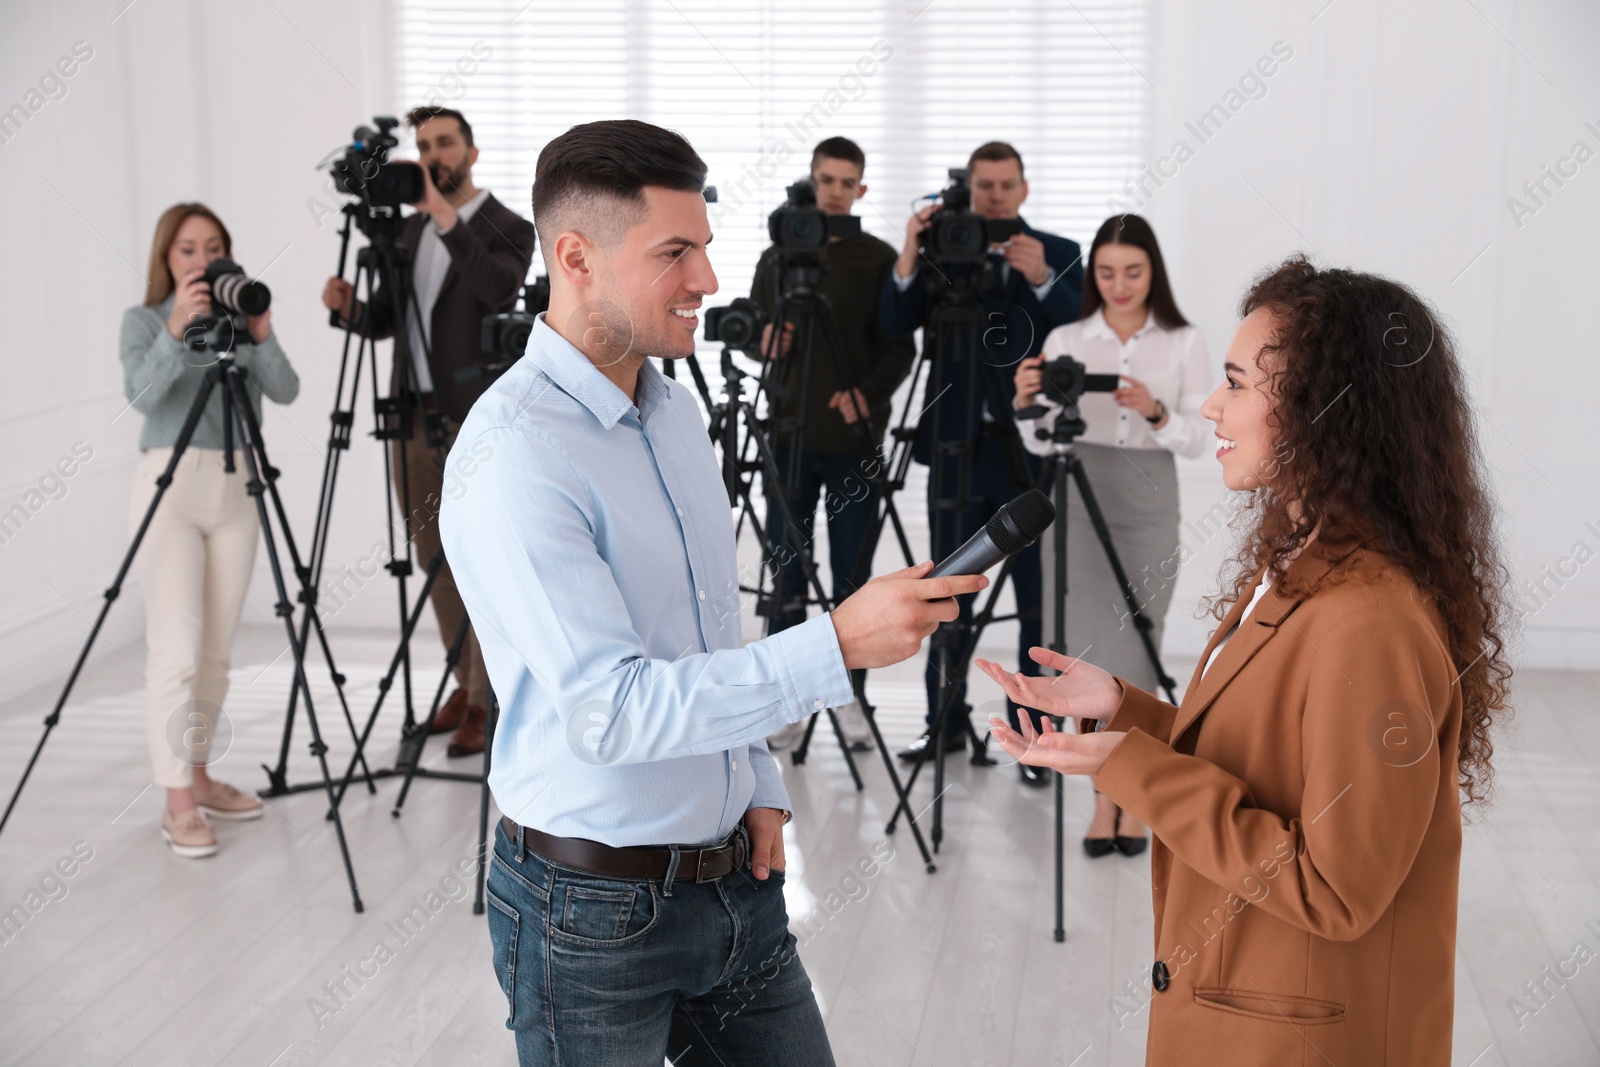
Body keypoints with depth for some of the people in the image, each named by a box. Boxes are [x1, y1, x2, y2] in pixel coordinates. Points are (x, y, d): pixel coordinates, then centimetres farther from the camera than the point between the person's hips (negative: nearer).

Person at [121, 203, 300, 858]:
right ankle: (178, 806, -4)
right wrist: (177, 329, -30)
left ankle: (198, 779, 22)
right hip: (169, 486, -4)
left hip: (235, 489, 4)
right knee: (177, 648, -9)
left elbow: (285, 391, -4)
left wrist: (262, 335, -19)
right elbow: (141, 394, -17)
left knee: (216, 651, 9)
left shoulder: (240, 318, 11)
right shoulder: (143, 320, 2)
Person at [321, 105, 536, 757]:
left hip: (475, 419, -7)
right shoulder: (409, 229, 15)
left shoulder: (508, 228, -4)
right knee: (434, 559, 12)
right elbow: (384, 320, 15)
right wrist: (350, 306, -7)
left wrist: (443, 213, -30)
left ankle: (488, 701, 4)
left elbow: (499, 289, -26)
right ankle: (467, 682, 25)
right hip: (413, 415, 7)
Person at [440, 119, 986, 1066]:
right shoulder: (514, 456, -21)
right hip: (595, 908, -7)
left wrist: (759, 791, 10)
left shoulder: (676, 406, 7)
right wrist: (839, 644, -32)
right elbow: (610, 709, -28)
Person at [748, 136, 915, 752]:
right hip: (789, 432, 2)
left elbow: (899, 349, 1)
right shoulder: (777, 256, 12)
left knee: (852, 575, 3)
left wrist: (868, 394, -15)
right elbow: (755, 332, 14)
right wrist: (767, 338, -9)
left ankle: (849, 696, 13)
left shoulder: (879, 260, 5)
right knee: (787, 573, 2)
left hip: (855, 439, -2)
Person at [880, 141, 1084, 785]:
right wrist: (909, 257, -22)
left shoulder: (1059, 255, 4)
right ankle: (946, 725, 21)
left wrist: (1042, 279, -27)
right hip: (958, 446, 2)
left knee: (1039, 603, 1)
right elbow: (895, 323, -7)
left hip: (1033, 451, -1)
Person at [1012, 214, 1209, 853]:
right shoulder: (1065, 341, 6)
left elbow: (1197, 440, -1)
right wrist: (1027, 402, -16)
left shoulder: (1183, 343, 4)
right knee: (1088, 647, 1)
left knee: (1133, 650, 3)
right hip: (1075, 500, 1)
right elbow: (1039, 443, 3)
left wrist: (1156, 412, -20)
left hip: (1147, 502, -1)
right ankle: (1106, 795, 14)